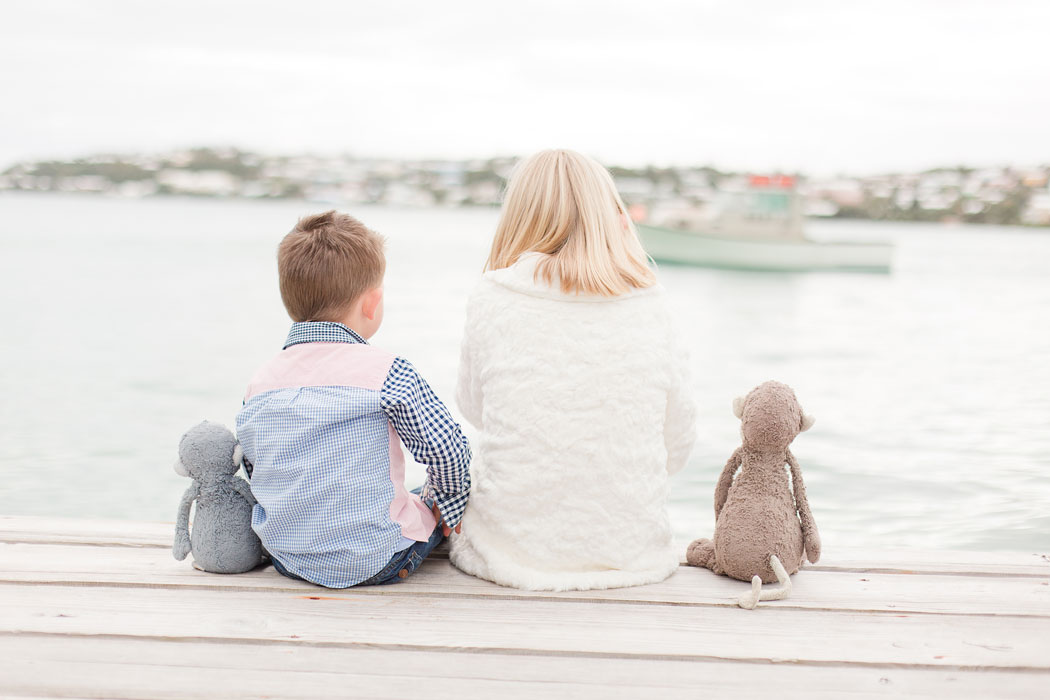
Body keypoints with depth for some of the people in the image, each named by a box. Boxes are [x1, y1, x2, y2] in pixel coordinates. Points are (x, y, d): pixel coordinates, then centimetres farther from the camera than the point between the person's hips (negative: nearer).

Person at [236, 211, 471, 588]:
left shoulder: (260, 382, -1)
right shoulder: (387, 372, -16)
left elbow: (252, 466, 9)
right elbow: (447, 449, -15)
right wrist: (446, 504, 6)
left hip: (288, 559, 5)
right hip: (374, 563, -5)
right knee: (438, 500, 21)